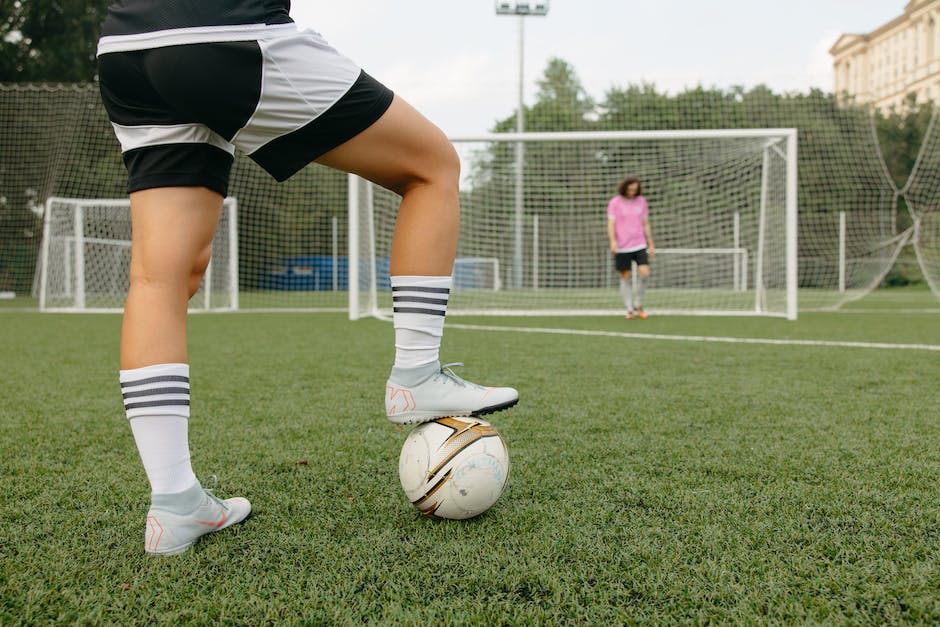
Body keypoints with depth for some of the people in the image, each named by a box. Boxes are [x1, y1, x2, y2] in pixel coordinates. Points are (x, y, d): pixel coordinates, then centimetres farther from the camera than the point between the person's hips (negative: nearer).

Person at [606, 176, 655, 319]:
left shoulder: (641, 201, 8)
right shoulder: (614, 203, -2)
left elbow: (646, 224, 14)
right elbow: (611, 224, -8)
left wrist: (651, 245, 13)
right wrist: (613, 241, -24)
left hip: (639, 245, 2)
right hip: (622, 248, -2)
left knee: (644, 273, -11)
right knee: (626, 277, 2)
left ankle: (638, 304, 8)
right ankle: (629, 310, 11)